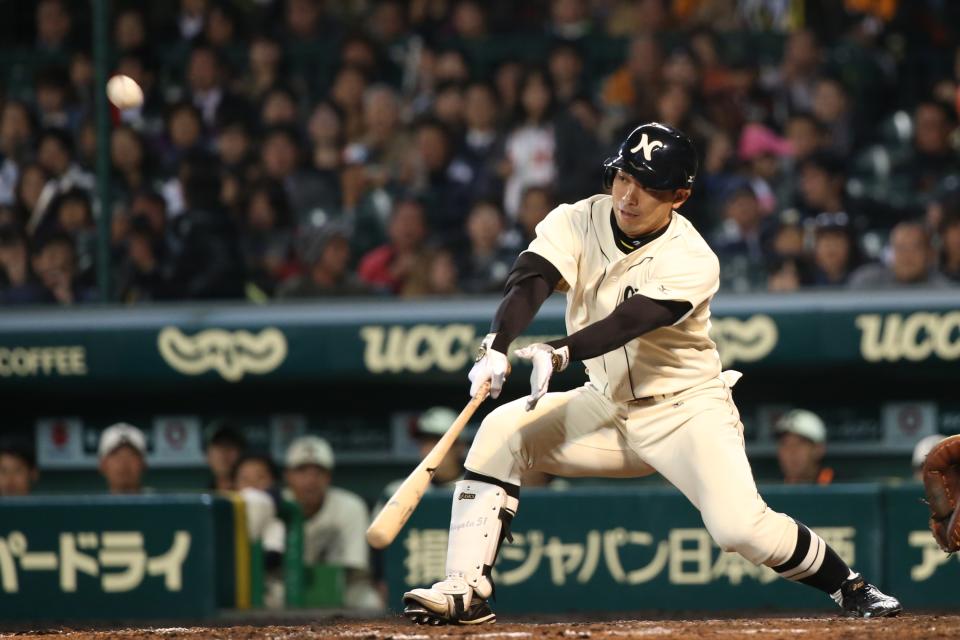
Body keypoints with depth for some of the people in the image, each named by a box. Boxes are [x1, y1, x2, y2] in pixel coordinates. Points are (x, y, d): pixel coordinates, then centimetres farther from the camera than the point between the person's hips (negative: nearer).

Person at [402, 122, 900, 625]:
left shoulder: (692, 261, -22)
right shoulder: (577, 222, -10)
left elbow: (629, 321, -38)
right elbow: (527, 282, -26)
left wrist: (559, 353, -57)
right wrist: (496, 347, -47)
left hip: (686, 409, -4)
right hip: (607, 406, 4)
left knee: (740, 527, -23)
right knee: (501, 431, -17)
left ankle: (849, 587, 3)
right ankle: (465, 592, -13)